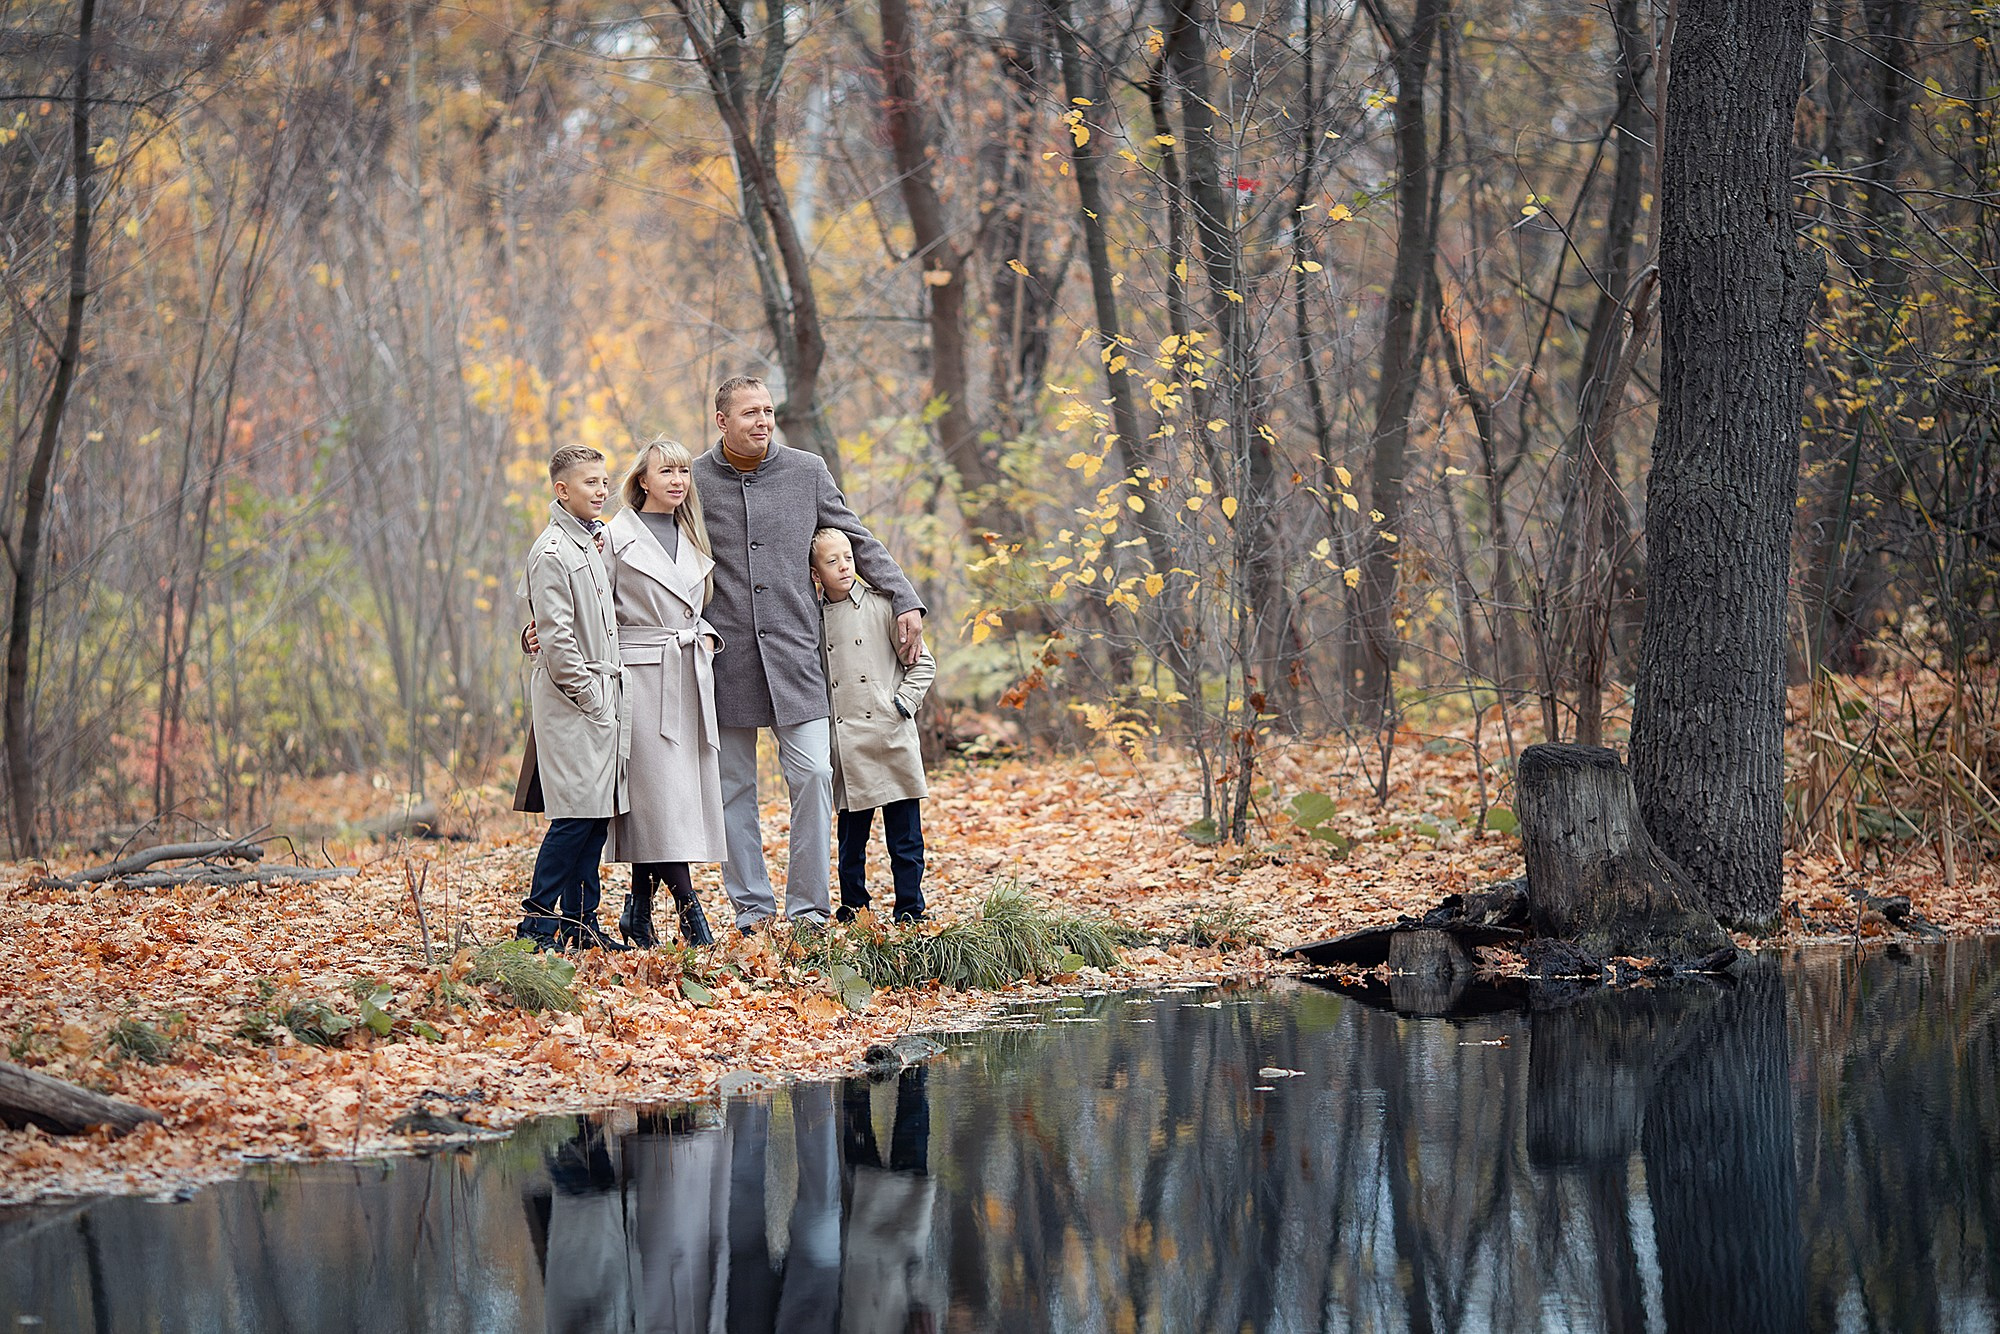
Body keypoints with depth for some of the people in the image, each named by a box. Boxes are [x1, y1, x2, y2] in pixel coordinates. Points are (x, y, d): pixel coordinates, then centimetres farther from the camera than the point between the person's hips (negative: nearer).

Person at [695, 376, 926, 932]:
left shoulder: (807, 473, 7)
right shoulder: (693, 482, 3)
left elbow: (859, 542, 15)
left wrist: (905, 599, 9)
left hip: (793, 653, 1)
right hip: (724, 655, 0)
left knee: (813, 775, -8)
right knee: (733, 786, 3)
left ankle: (808, 907, 1)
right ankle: (751, 907, 11)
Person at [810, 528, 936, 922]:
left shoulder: (882, 604, -1)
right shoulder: (813, 616, 7)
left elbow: (922, 664, 4)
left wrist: (902, 704, -6)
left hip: (890, 741, -2)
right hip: (845, 749, 2)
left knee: (904, 837, 1)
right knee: (850, 838, 9)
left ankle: (910, 911, 10)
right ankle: (852, 911, 19)